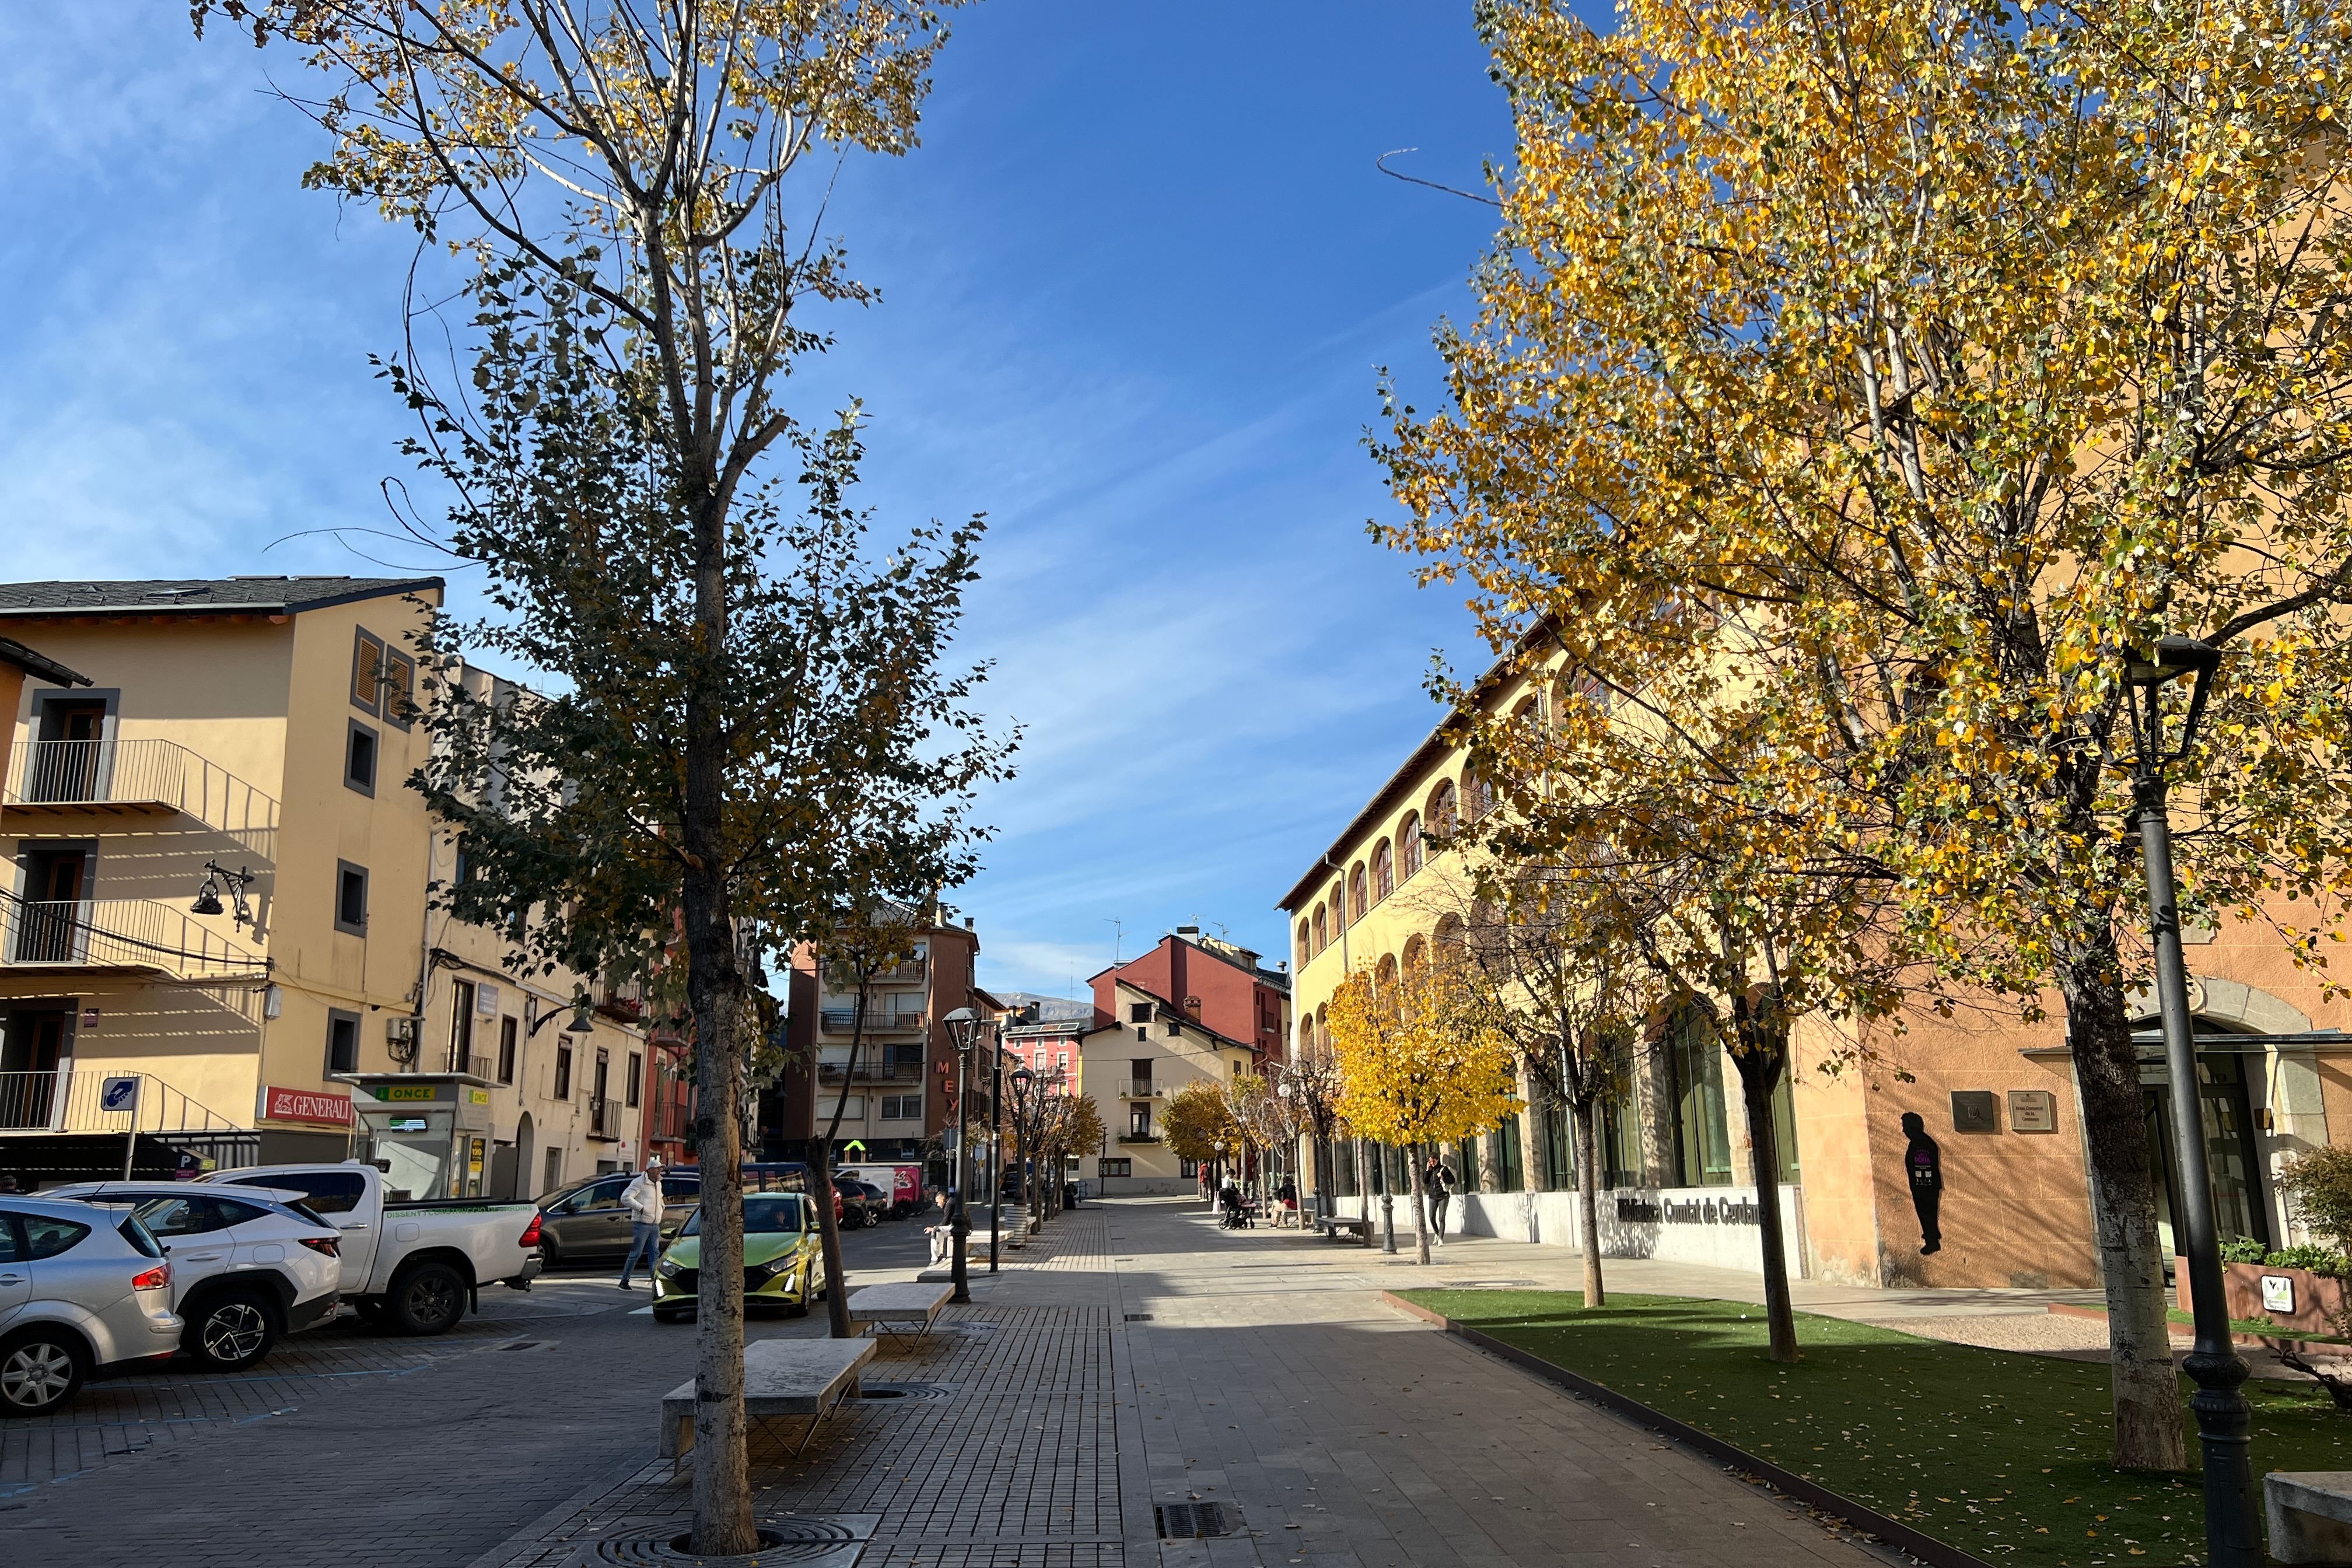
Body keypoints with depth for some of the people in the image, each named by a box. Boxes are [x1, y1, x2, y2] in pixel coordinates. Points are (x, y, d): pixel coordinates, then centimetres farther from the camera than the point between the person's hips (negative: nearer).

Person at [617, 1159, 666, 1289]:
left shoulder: (658, 1183, 15)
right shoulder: (639, 1183, -11)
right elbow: (625, 1197, -20)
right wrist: (641, 1208, -22)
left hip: (655, 1225, 8)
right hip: (642, 1224, -8)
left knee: (655, 1253, 6)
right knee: (636, 1253, -5)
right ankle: (624, 1281, 4)